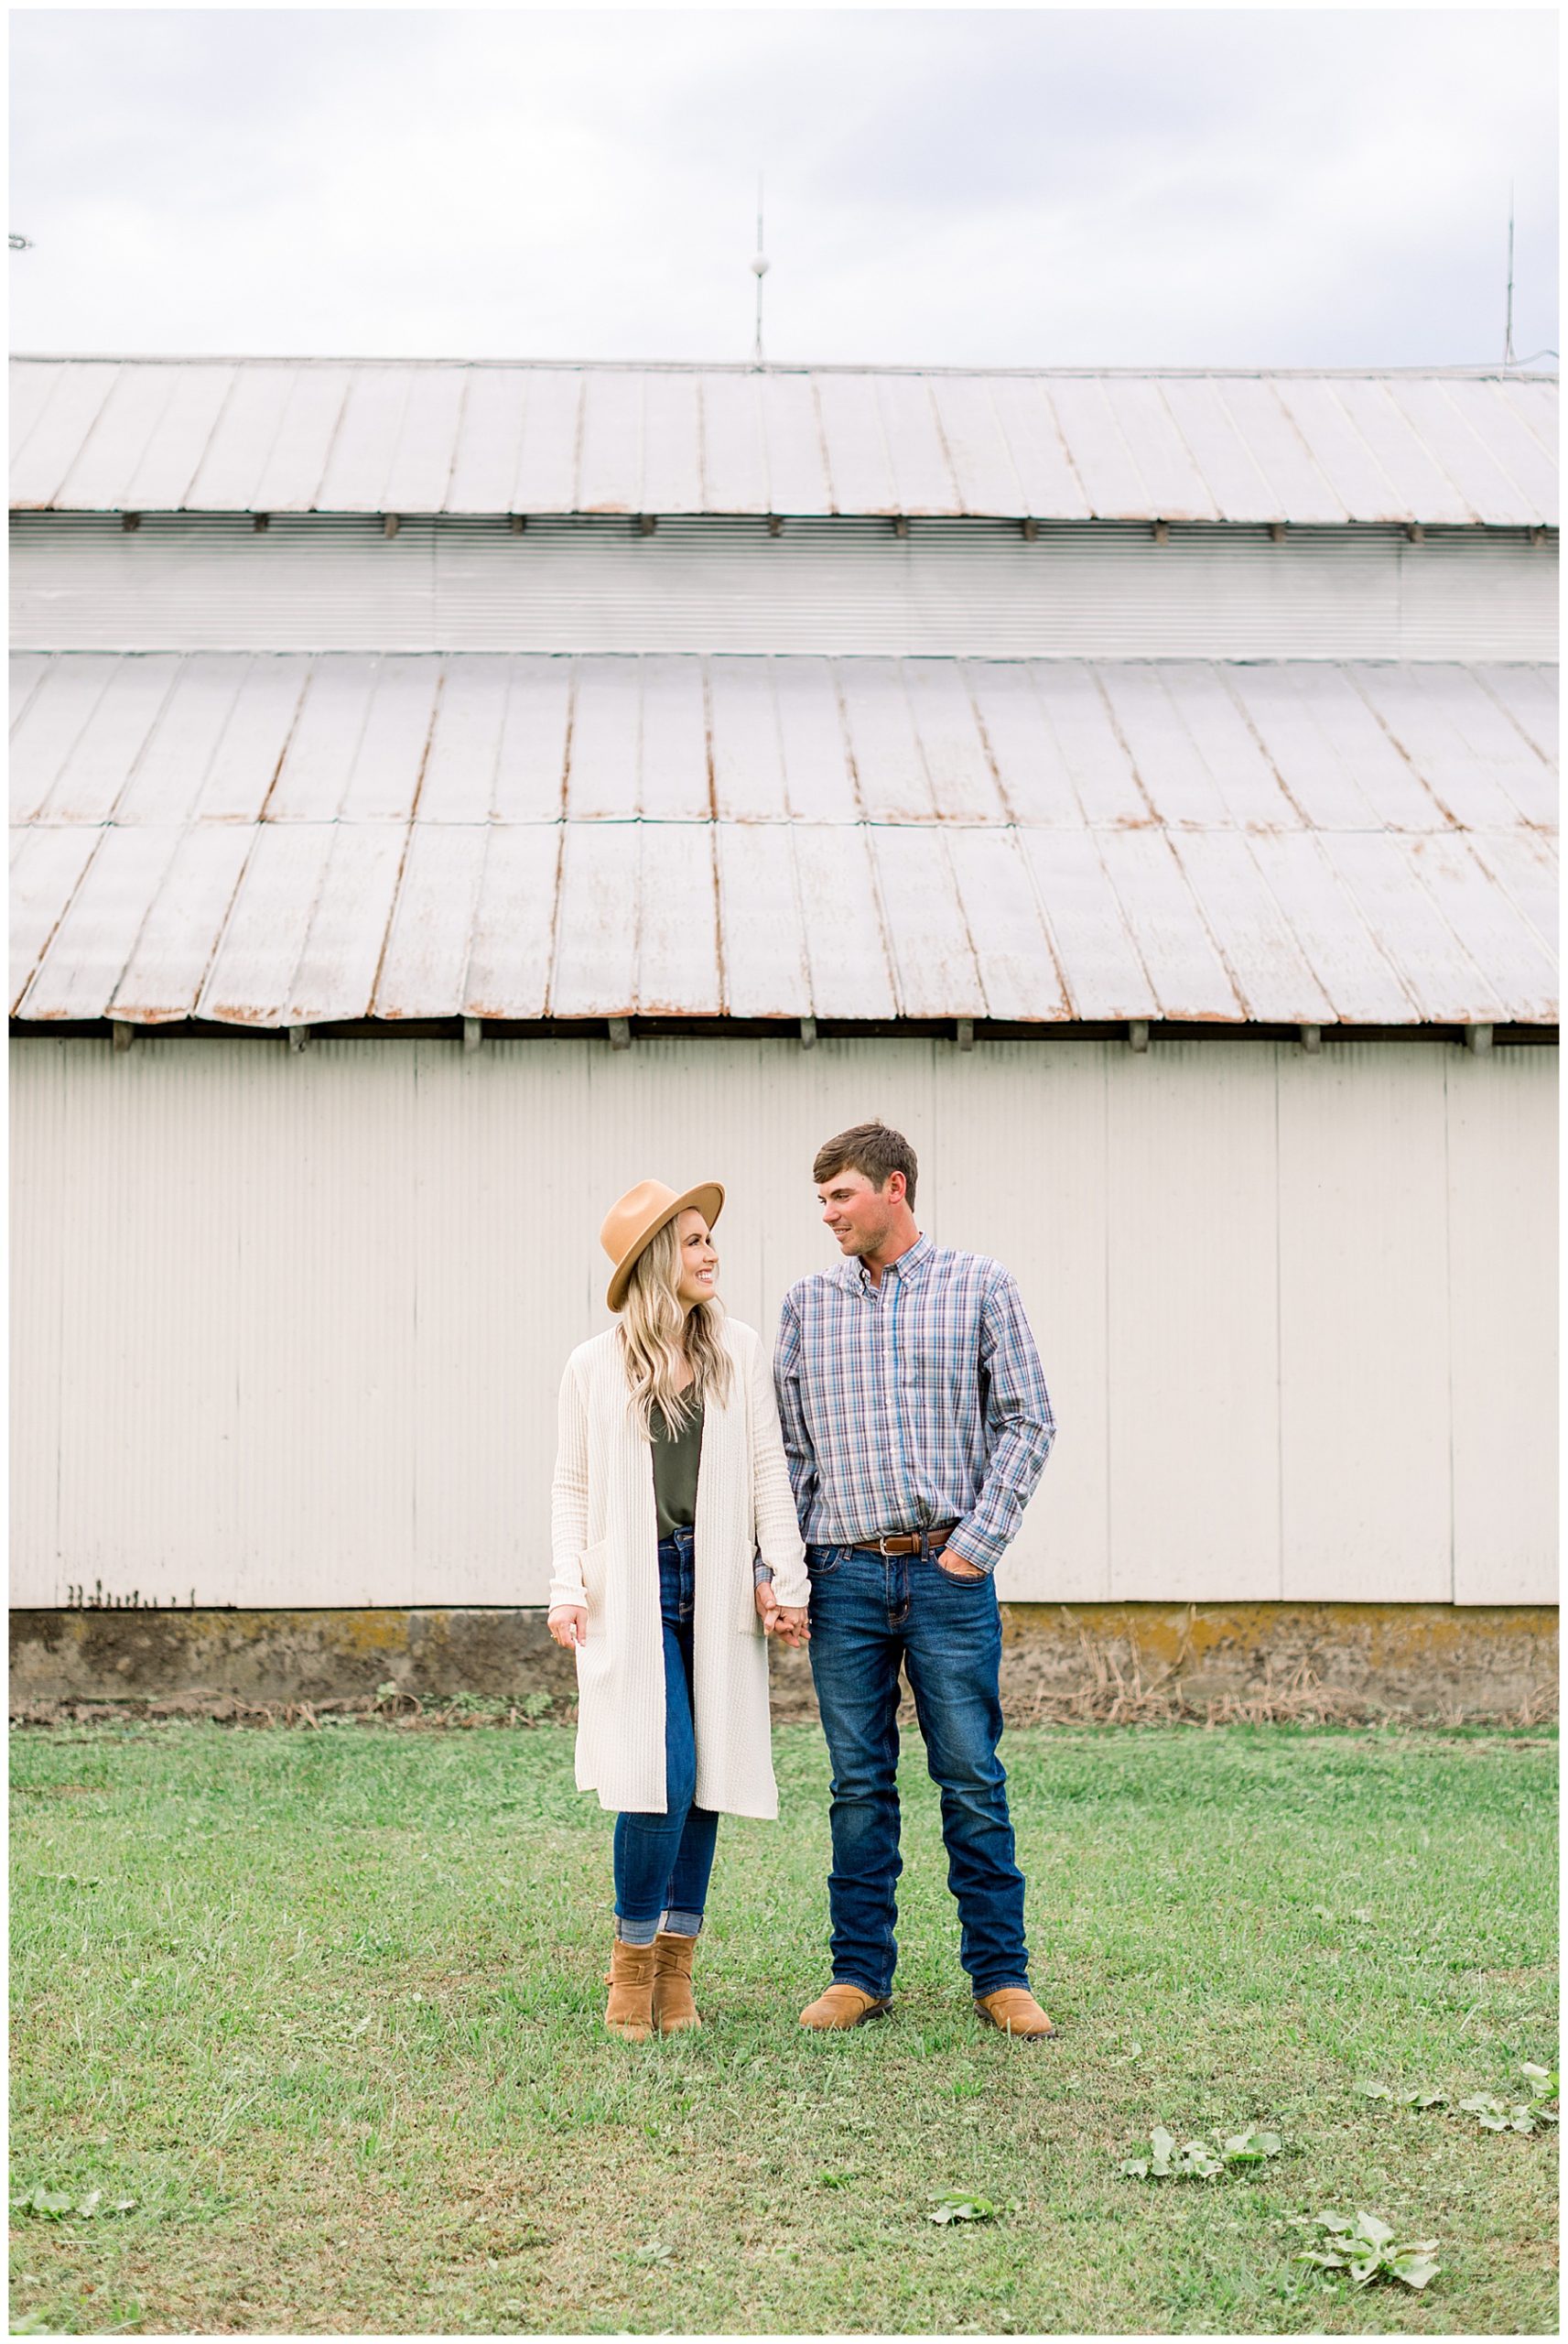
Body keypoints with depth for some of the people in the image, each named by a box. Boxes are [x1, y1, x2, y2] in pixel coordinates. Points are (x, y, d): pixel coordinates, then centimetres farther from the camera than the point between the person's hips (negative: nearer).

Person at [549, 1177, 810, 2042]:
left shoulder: (739, 1352, 6)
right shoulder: (595, 1366, 2)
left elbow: (768, 1469, 6)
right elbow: (572, 1487, 6)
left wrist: (785, 1579, -1)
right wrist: (567, 1589, -5)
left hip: (719, 1589, 3)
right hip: (635, 1590, -3)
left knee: (707, 1777, 4)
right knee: (664, 1773, -13)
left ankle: (676, 1969, 15)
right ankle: (632, 1962, 4)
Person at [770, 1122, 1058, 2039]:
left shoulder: (979, 1287, 4)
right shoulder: (808, 1304, 11)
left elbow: (1027, 1421, 2)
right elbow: (787, 1446, 12)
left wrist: (980, 1539, -7)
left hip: (950, 1572, -2)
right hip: (845, 1575, 2)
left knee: (973, 1778, 0)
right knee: (860, 1784, 6)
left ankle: (1000, 1974, 9)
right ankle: (860, 1974, 14)